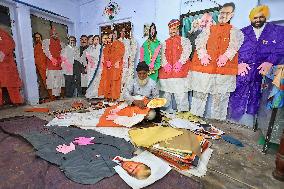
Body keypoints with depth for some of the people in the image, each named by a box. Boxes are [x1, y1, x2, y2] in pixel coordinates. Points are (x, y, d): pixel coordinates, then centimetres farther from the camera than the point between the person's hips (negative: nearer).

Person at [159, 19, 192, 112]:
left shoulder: (184, 40, 15)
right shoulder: (165, 42, 25)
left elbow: (186, 52, -2)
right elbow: (163, 55, 11)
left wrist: (179, 63, -18)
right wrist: (165, 64, -8)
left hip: (180, 69, -3)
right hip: (167, 70, 4)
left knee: (181, 94, -10)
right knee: (166, 94, 5)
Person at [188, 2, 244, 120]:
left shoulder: (234, 31, 20)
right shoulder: (209, 29, 22)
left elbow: (234, 44, 1)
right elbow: (199, 41, 5)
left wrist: (225, 56, -18)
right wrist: (203, 55, -14)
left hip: (223, 67, 0)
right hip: (204, 65, 1)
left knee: (220, 96, 1)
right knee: (199, 93, 0)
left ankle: (217, 120, 12)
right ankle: (195, 116, 10)